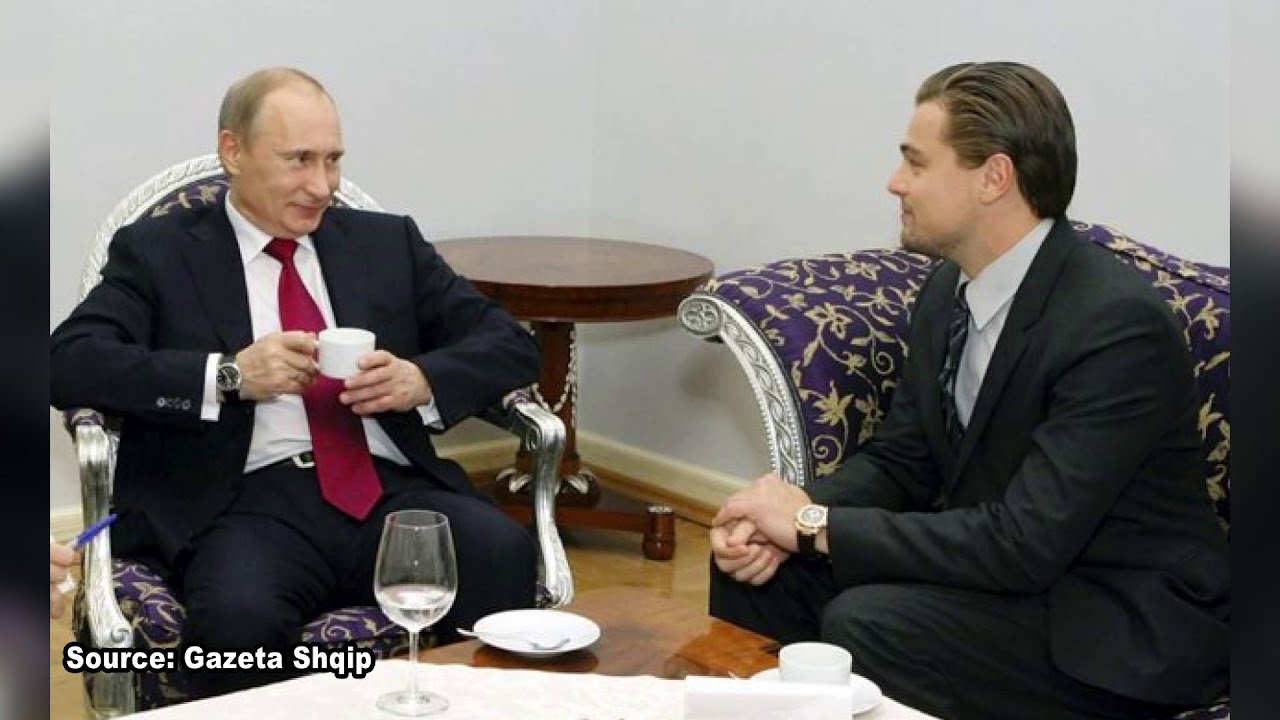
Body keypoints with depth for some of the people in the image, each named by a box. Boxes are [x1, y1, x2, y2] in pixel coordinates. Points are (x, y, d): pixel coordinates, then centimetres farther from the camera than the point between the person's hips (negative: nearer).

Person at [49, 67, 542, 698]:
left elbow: (512, 344, 16)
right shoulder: (158, 251, 11)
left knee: (508, 560, -28)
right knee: (239, 618, -36)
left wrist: (421, 380, -5)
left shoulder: (388, 242, 20)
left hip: (392, 491, 3)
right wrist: (229, 375, -13)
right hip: (254, 500, -3)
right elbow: (67, 363, -3)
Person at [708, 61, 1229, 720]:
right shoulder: (949, 289, 1)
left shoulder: (1119, 325, -25)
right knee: (754, 568, -5)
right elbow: (897, 458, 9)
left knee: (866, 623, -28)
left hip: (1124, 630, -8)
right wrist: (791, 517, -12)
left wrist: (817, 525, -22)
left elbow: (1025, 545, -28)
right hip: (1000, 564, 8)